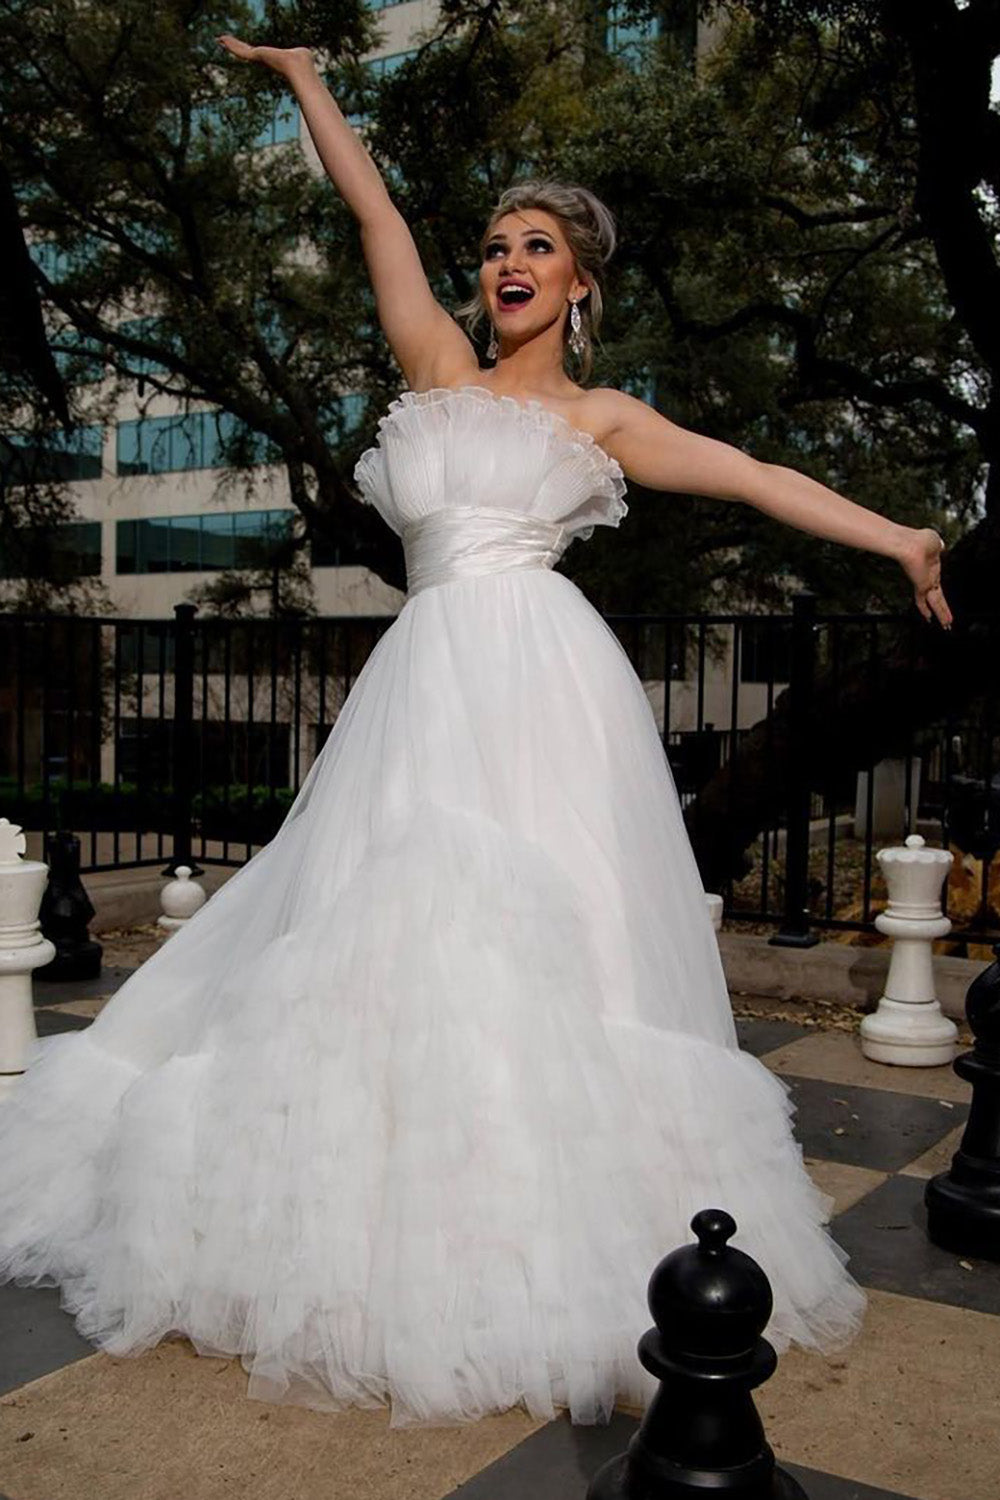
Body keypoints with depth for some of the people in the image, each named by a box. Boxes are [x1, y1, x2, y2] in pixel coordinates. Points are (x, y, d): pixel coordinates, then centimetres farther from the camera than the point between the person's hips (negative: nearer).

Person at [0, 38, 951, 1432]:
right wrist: (304, 75, 29)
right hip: (428, 678, 3)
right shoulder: (439, 365, 21)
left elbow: (752, 474, 8)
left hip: (540, 674, -3)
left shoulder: (600, 415, 15)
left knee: (544, 940, -9)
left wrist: (899, 538, 3)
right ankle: (400, 1238, 8)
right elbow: (374, 208, 23)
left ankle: (551, 1239, -2)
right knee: (400, 937, -1)